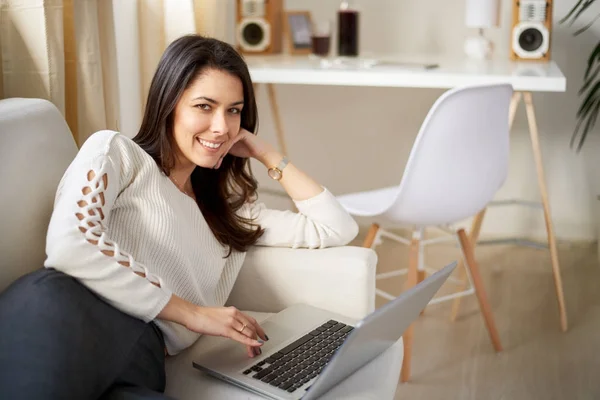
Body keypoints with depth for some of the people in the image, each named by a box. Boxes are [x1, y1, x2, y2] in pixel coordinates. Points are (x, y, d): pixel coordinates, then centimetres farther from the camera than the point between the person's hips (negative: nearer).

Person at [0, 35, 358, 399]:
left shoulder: (232, 210, 28)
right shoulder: (116, 151, 11)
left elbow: (338, 228, 28)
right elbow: (70, 243, -9)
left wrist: (266, 154, 24)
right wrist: (191, 313, -5)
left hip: (132, 367, 4)